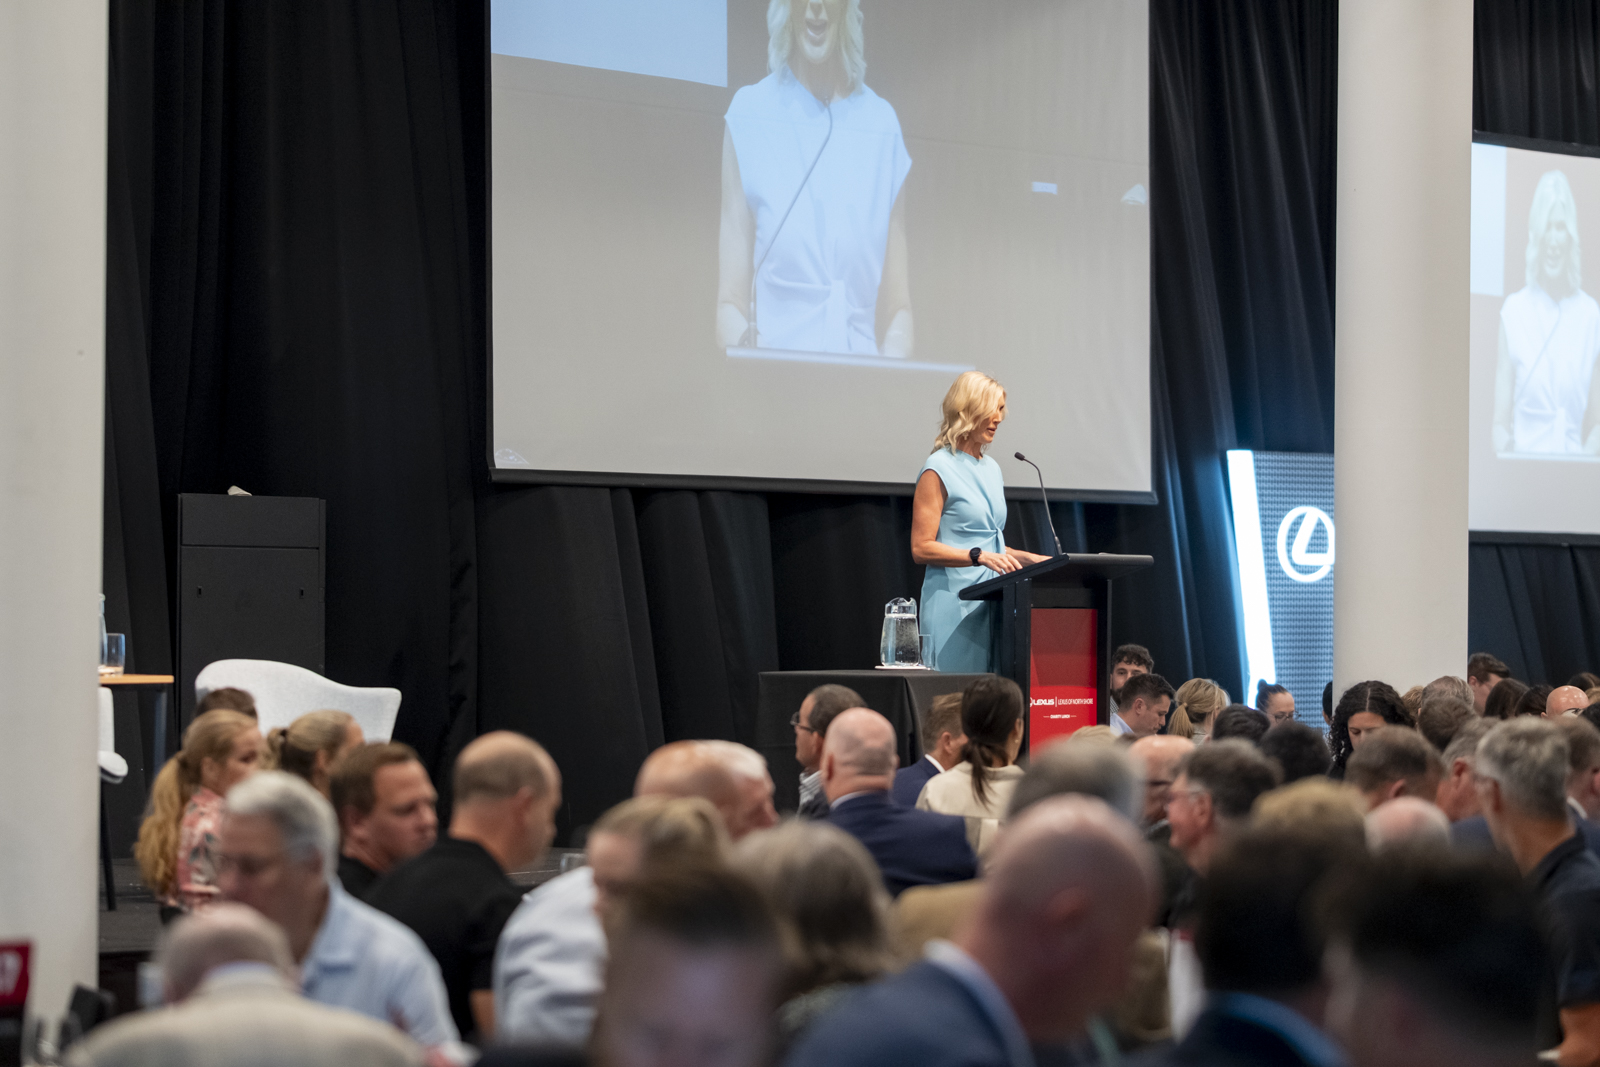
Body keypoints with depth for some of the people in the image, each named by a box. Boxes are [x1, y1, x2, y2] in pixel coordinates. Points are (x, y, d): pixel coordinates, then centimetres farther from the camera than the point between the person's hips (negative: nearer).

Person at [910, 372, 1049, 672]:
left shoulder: (992, 468, 19)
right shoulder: (939, 470, -5)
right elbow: (922, 549, -12)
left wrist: (1030, 558, 12)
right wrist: (980, 556, -19)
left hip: (992, 601, 7)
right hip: (954, 605, -7)